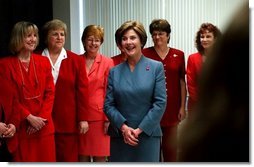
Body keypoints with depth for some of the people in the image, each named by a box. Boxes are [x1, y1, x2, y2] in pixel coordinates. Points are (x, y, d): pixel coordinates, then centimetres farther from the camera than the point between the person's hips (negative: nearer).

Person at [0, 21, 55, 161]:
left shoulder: (43, 62, 8)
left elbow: (50, 93, 5)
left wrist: (42, 118, -8)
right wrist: (29, 117, -12)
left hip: (44, 126, 3)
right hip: (21, 126, -3)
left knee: (46, 159, 4)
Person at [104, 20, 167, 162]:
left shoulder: (156, 67, 0)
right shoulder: (114, 72, 8)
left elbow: (161, 102, -5)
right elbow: (108, 104, 4)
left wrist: (140, 129, -9)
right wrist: (123, 127, -11)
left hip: (148, 134, -2)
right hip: (120, 135, 2)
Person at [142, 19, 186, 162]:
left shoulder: (178, 55, 6)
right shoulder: (145, 54, -1)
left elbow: (182, 83, 8)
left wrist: (182, 107, 4)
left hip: (171, 109, 2)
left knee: (171, 148, 9)